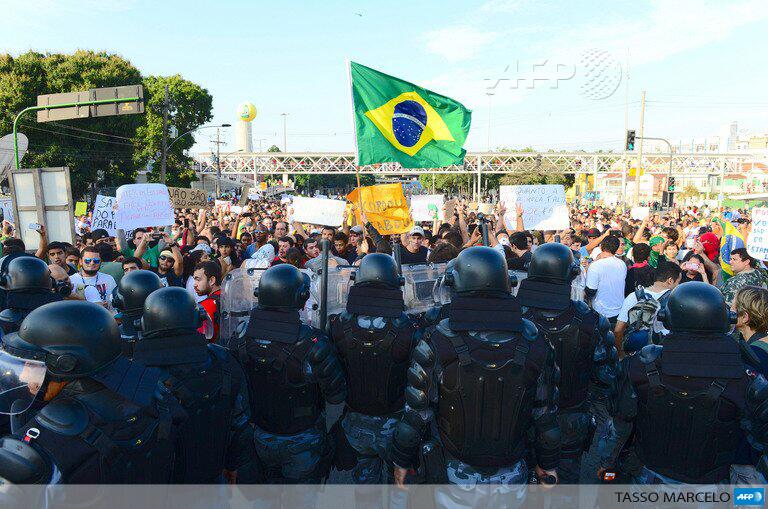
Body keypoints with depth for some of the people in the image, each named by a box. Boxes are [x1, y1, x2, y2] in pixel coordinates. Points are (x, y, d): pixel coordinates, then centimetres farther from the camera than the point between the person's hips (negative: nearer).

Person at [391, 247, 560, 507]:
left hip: (455, 477, -1)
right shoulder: (535, 345, -13)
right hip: (511, 480, 2)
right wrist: (548, 464, 12)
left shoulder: (436, 344, -21)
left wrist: (401, 461, 2)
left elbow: (416, 415, -14)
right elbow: (546, 417, -3)